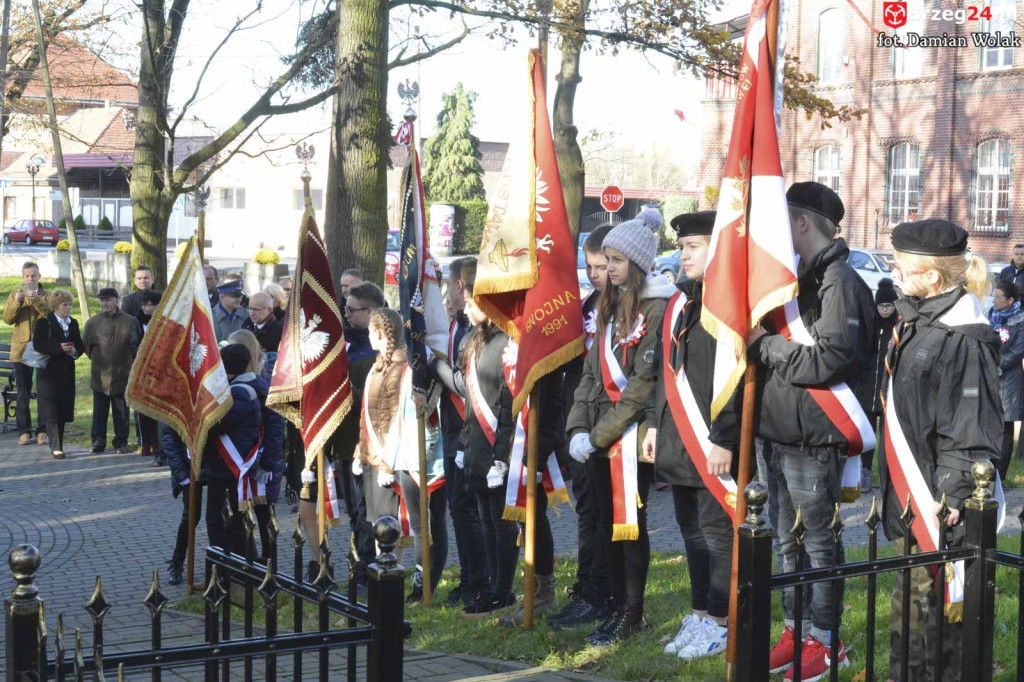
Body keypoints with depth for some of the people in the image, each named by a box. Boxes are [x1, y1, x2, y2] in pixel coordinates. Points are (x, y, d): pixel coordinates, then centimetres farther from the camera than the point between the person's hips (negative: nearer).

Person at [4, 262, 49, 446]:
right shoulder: (15, 295, 10)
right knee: (23, 392, 4)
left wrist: (37, 300, -26)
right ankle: (24, 431, 7)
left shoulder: (46, 296, 5)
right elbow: (7, 319, -2)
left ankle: (42, 431, 5)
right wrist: (17, 302, -18)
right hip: (21, 349, 1)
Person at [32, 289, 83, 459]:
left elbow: (80, 345, 15)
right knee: (51, 409, -7)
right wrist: (59, 348, -23)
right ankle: (56, 447, -6)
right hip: (49, 371, -5)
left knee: (64, 408, 7)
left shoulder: (73, 323, 13)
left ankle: (59, 444, 17)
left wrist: (75, 352, -8)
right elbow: (38, 344, -14)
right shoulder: (44, 323, -5)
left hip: (67, 371, 6)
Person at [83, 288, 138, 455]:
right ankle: (98, 442, 15)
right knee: (99, 411, 6)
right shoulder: (93, 322, 3)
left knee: (121, 412, 7)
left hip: (122, 376, -1)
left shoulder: (129, 321, -1)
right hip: (100, 376, 1)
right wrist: (96, 359, 10)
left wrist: (134, 366, -1)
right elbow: (84, 345, 10)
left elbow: (136, 345, 2)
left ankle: (121, 442, 17)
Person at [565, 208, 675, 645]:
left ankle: (632, 616, 10)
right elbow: (592, 372, 13)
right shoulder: (610, 308, 15)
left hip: (635, 434, -7)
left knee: (629, 524, -1)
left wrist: (599, 433, -15)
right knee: (608, 522, 11)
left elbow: (644, 382, -16)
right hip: (602, 438, 7)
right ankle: (620, 609, 21)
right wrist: (579, 428, 0)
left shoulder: (657, 309, -10)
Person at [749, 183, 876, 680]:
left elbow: (829, 360, -23)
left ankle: (825, 639, 12)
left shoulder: (838, 282, -14)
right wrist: (761, 340, 3)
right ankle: (796, 630, 26)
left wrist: (766, 346, -15)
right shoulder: (796, 279, 16)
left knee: (818, 542, 1)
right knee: (788, 541, 15)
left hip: (815, 438, -9)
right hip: (782, 434, 9)